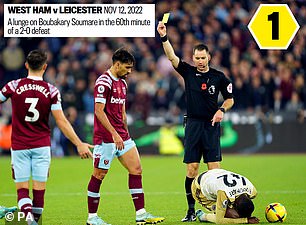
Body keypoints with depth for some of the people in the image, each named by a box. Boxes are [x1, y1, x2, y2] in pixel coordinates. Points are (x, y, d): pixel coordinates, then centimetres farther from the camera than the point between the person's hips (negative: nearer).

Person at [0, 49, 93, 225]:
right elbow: (61, 121, -9)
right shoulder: (51, 91, -7)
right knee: (39, 189, 8)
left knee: (22, 189, 2)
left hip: (19, 146, 0)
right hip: (42, 145, 0)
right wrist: (79, 144, -4)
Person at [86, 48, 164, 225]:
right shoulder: (104, 82, -13)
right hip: (105, 137, -9)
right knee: (99, 175, -1)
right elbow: (99, 111, -19)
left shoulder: (122, 83, 16)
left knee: (136, 170, 2)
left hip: (122, 137, 9)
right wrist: (114, 134, -22)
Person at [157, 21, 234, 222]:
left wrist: (222, 110, -9)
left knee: (214, 168, -7)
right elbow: (172, 56, -7)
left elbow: (230, 99, 10)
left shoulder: (219, 77, 2)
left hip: (211, 125, -1)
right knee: (192, 169, -1)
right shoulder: (188, 72, 4)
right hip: (193, 125, 1)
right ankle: (191, 210, 5)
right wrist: (164, 37, -20)